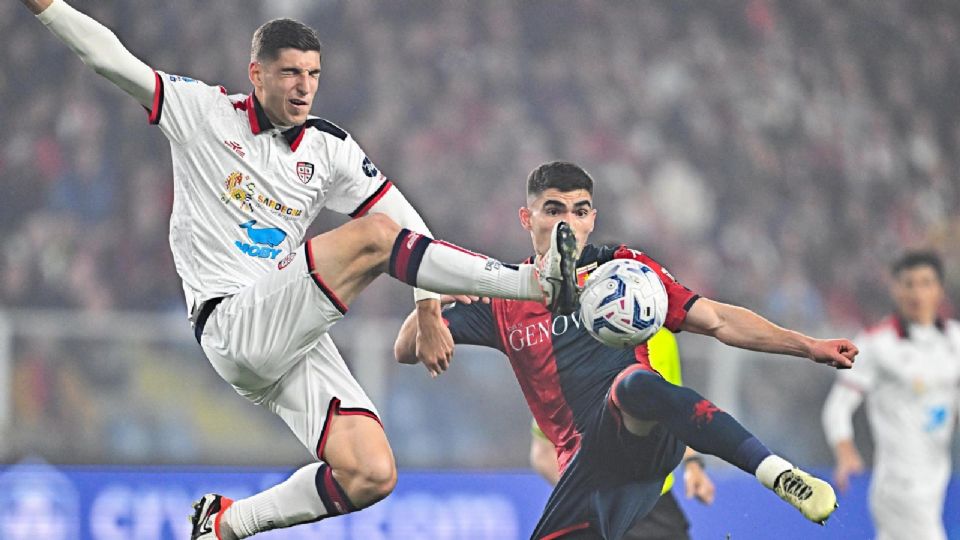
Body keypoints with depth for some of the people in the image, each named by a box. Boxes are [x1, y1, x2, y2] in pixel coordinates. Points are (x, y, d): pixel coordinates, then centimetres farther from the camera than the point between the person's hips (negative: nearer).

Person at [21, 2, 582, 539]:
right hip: (231, 325, -6)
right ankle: (534, 282, -26)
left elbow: (406, 218, 10)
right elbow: (110, 58, -1)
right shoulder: (204, 112, 2)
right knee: (372, 234, -25)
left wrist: (428, 306, 0)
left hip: (292, 338, 6)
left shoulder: (329, 147, 11)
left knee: (371, 476, -9)